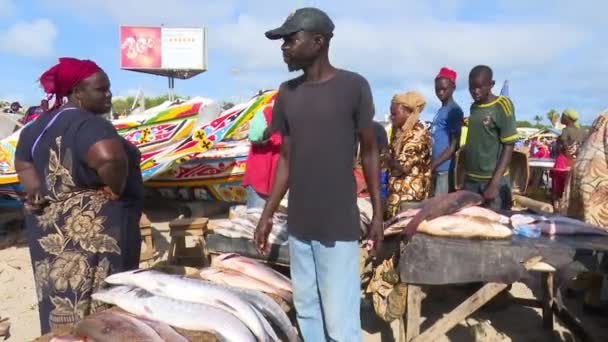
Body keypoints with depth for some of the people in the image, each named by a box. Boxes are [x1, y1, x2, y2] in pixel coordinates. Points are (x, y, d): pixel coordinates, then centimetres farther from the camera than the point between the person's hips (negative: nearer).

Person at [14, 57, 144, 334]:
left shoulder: (41, 125, 12)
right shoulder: (89, 123, -18)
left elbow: (23, 164, 18)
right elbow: (110, 157, -37)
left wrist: (47, 197, 7)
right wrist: (115, 189, -20)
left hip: (52, 228, 9)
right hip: (95, 231, -9)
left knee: (63, 310, 18)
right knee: (96, 314, 1)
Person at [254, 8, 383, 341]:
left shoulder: (354, 86, -7)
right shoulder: (287, 93, 7)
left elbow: (369, 151, 0)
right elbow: (286, 159, 11)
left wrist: (378, 213, -2)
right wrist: (267, 214, 10)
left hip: (339, 227, -5)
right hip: (298, 226, 5)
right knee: (306, 311, 14)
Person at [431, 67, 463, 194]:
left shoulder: (454, 111, -11)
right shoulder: (441, 110, 16)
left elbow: (453, 146, -16)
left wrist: (432, 165, -20)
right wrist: (432, 164, 15)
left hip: (445, 168, -9)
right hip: (437, 167, 9)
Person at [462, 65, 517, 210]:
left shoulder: (502, 105, -8)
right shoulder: (473, 107, 9)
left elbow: (508, 147, -11)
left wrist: (494, 184, -17)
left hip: (492, 179, -5)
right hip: (470, 179, 5)